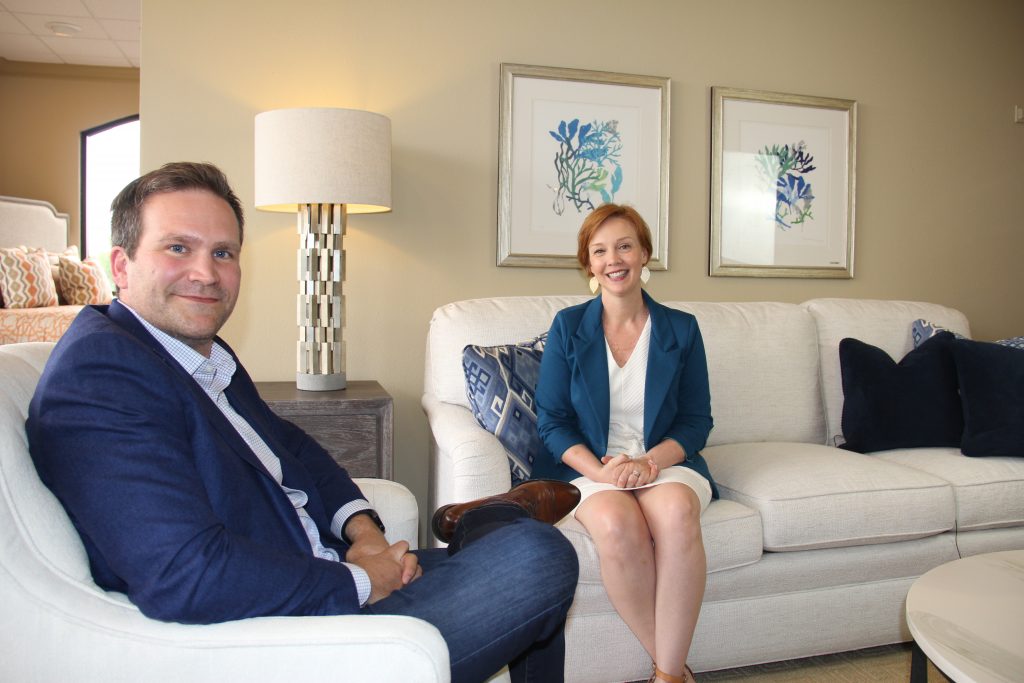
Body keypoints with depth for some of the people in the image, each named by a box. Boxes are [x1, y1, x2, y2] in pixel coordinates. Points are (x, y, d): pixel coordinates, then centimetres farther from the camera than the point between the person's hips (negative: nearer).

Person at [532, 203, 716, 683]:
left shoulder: (681, 329, 7)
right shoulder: (568, 327, 4)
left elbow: (696, 421, 7)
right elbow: (551, 422, 1)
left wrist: (649, 462, -13)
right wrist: (600, 469, -16)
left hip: (665, 462, 1)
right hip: (588, 467, -1)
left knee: (676, 511, -34)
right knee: (616, 522, -34)